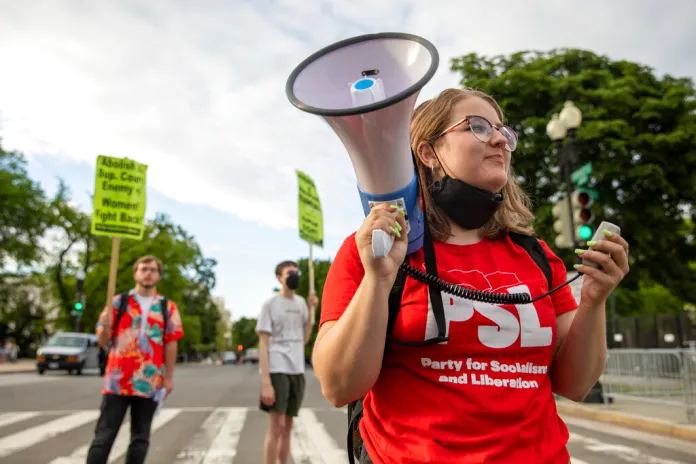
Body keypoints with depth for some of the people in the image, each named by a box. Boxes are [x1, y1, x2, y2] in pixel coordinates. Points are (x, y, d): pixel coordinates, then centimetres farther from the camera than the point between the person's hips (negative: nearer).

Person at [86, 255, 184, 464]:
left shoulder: (168, 308, 4)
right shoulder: (118, 302, 5)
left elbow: (171, 344, 3)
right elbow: (103, 341, 5)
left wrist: (168, 377, -1)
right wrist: (105, 327, -17)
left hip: (150, 382, 0)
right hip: (117, 380, 0)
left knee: (140, 437, 9)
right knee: (104, 435, 2)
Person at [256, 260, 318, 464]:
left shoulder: (301, 303, 12)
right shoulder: (270, 303, -6)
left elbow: (304, 340, 12)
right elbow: (263, 344, -9)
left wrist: (311, 309, 4)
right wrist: (266, 382, -16)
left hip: (297, 371, 6)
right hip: (277, 370, -6)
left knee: (288, 427, 12)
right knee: (277, 426, -7)